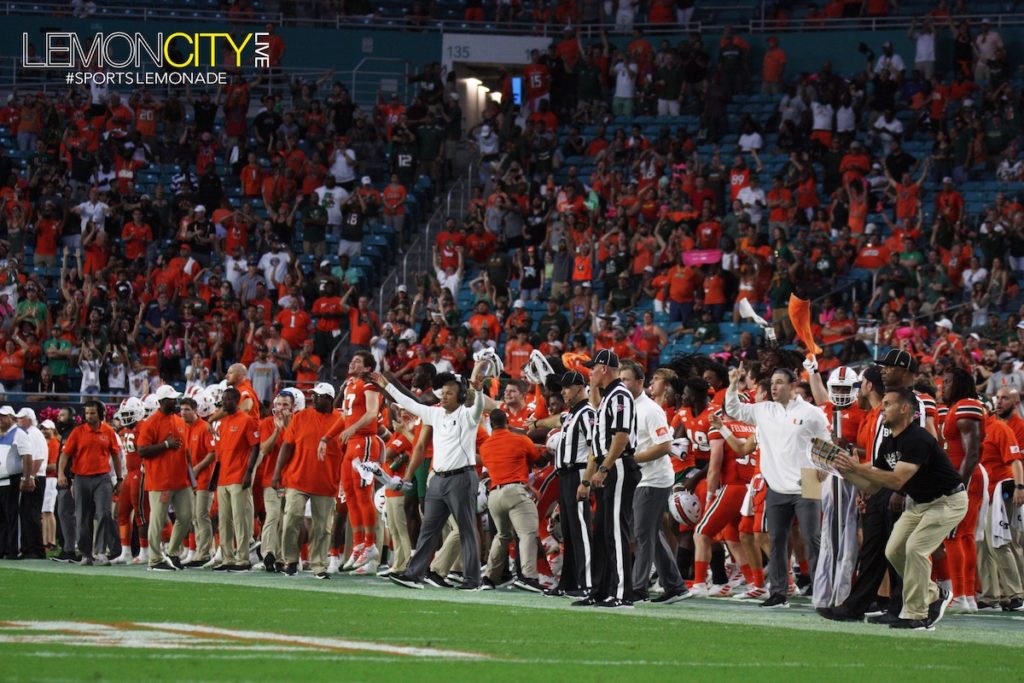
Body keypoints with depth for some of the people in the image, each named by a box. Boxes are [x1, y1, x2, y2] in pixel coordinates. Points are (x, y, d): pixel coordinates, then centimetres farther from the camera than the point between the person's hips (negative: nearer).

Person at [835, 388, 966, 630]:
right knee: (894, 551, 2)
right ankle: (933, 595, 20)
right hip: (919, 502, 9)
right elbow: (872, 486, 5)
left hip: (947, 501, -9)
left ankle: (915, 615, -13)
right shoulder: (889, 444, 3)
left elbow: (897, 481, -34)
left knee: (915, 547, -21)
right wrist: (846, 472, -12)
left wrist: (857, 468, -33)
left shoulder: (917, 439, -26)